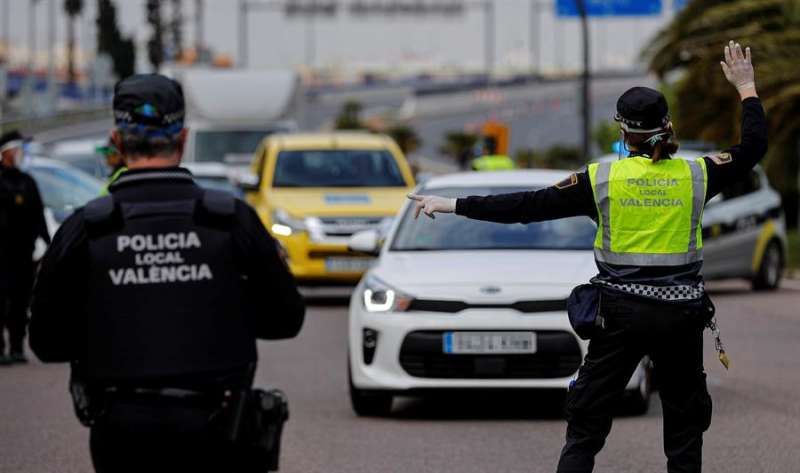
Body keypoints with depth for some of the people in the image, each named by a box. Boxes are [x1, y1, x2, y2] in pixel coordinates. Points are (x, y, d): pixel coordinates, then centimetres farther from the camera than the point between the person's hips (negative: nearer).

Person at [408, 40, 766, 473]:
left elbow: (528, 206, -6)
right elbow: (754, 146, 11)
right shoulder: (696, 176, -3)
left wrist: (456, 206, -1)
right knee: (685, 420, 12)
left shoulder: (601, 179, -7)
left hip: (621, 315, -1)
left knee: (587, 424, 4)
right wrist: (746, 88, 24)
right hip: (682, 315, 1)